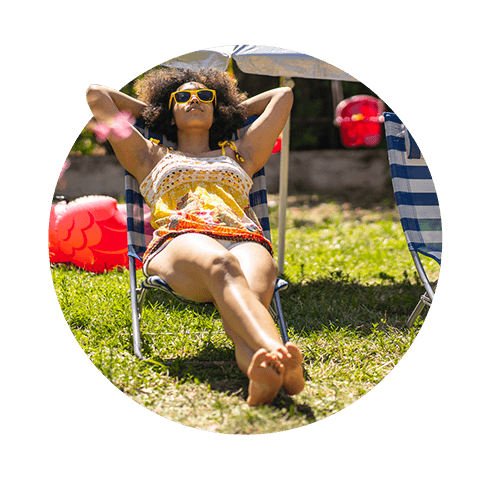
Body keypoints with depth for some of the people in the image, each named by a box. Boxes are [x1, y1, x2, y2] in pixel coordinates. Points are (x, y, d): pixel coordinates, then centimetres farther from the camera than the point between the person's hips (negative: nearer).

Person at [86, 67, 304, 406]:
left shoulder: (239, 155, 38)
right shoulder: (152, 159, 35)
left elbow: (283, 95, 48)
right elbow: (96, 93, 40)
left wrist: (233, 110, 54)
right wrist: (149, 110, 48)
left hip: (245, 241, 2)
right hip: (179, 241, -2)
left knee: (252, 291, -37)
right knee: (221, 266, -42)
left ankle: (262, 374, -71)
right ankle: (278, 353, -70)